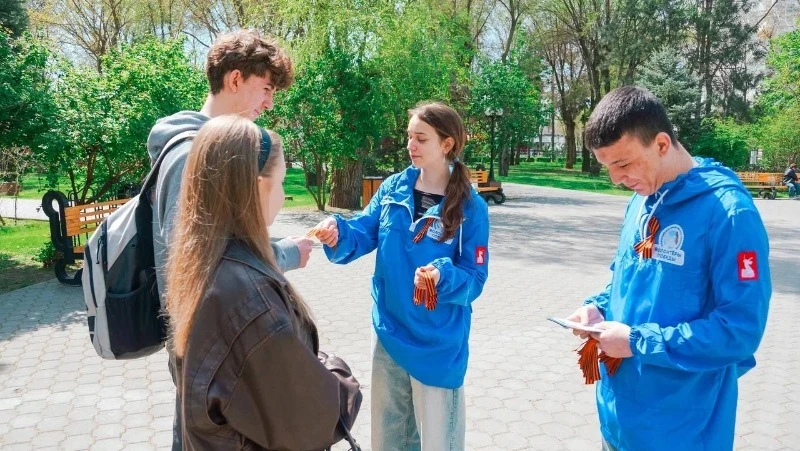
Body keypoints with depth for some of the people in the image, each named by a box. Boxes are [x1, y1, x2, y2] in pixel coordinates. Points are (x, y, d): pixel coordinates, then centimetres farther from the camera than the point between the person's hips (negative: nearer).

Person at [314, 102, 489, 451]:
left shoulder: (471, 207, -12)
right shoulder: (393, 188, -1)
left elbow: (474, 280, -12)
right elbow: (364, 234, -5)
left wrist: (442, 277, -31)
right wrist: (338, 234, -26)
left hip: (438, 345, -4)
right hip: (389, 335, 4)